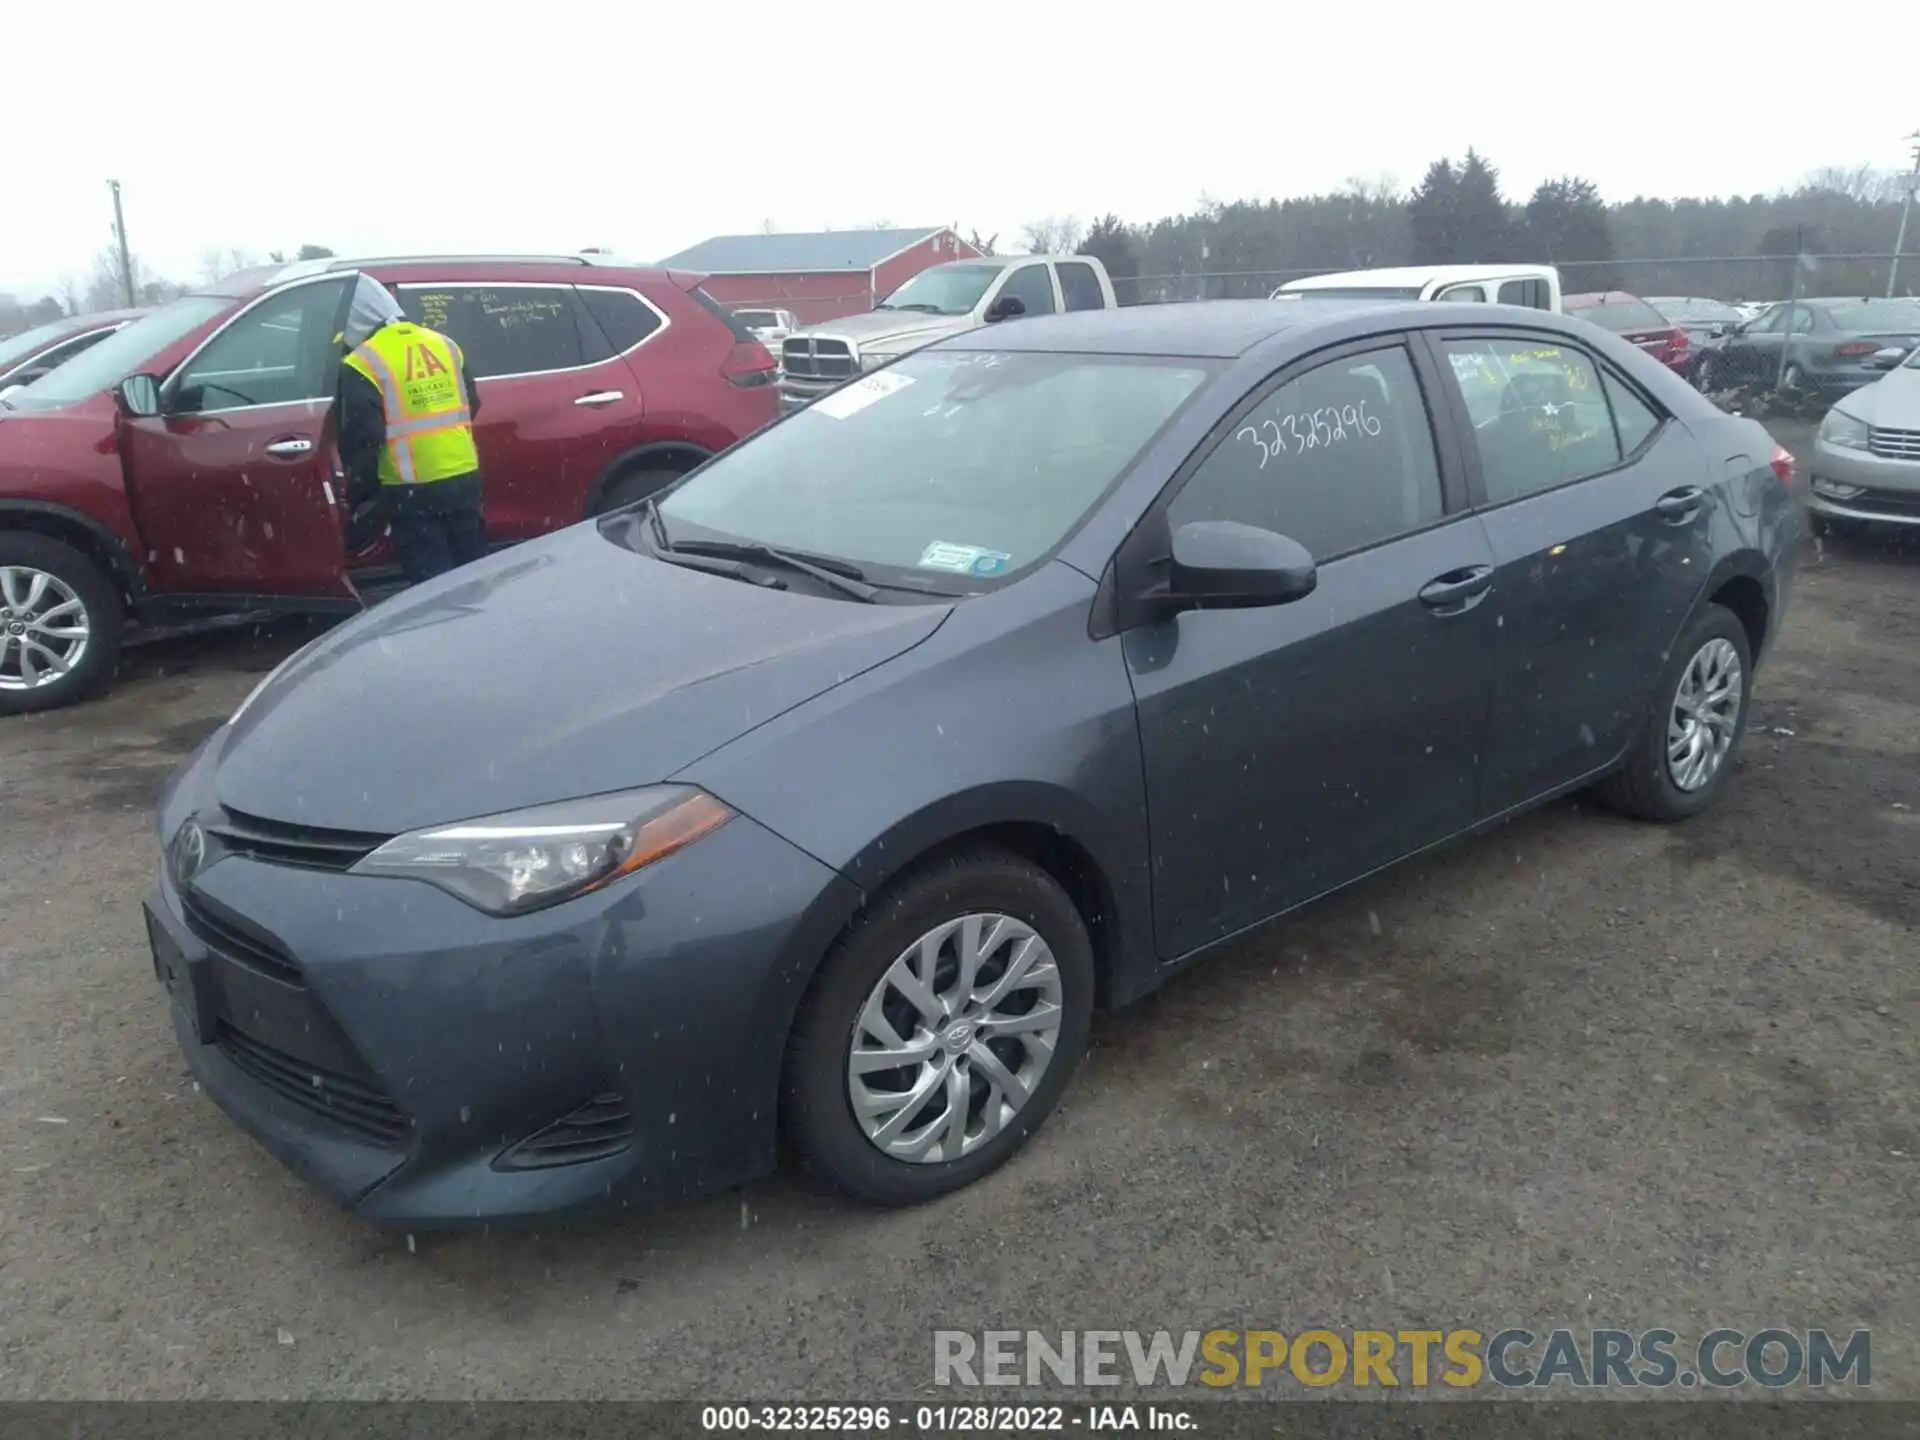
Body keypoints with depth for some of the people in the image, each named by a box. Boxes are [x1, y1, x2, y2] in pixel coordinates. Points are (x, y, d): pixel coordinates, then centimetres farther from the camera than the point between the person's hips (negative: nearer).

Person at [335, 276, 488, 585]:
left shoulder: (364, 363, -10)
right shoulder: (444, 345, 10)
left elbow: (361, 439, -12)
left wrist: (358, 496, 0)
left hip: (413, 489, -6)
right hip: (465, 477, 6)